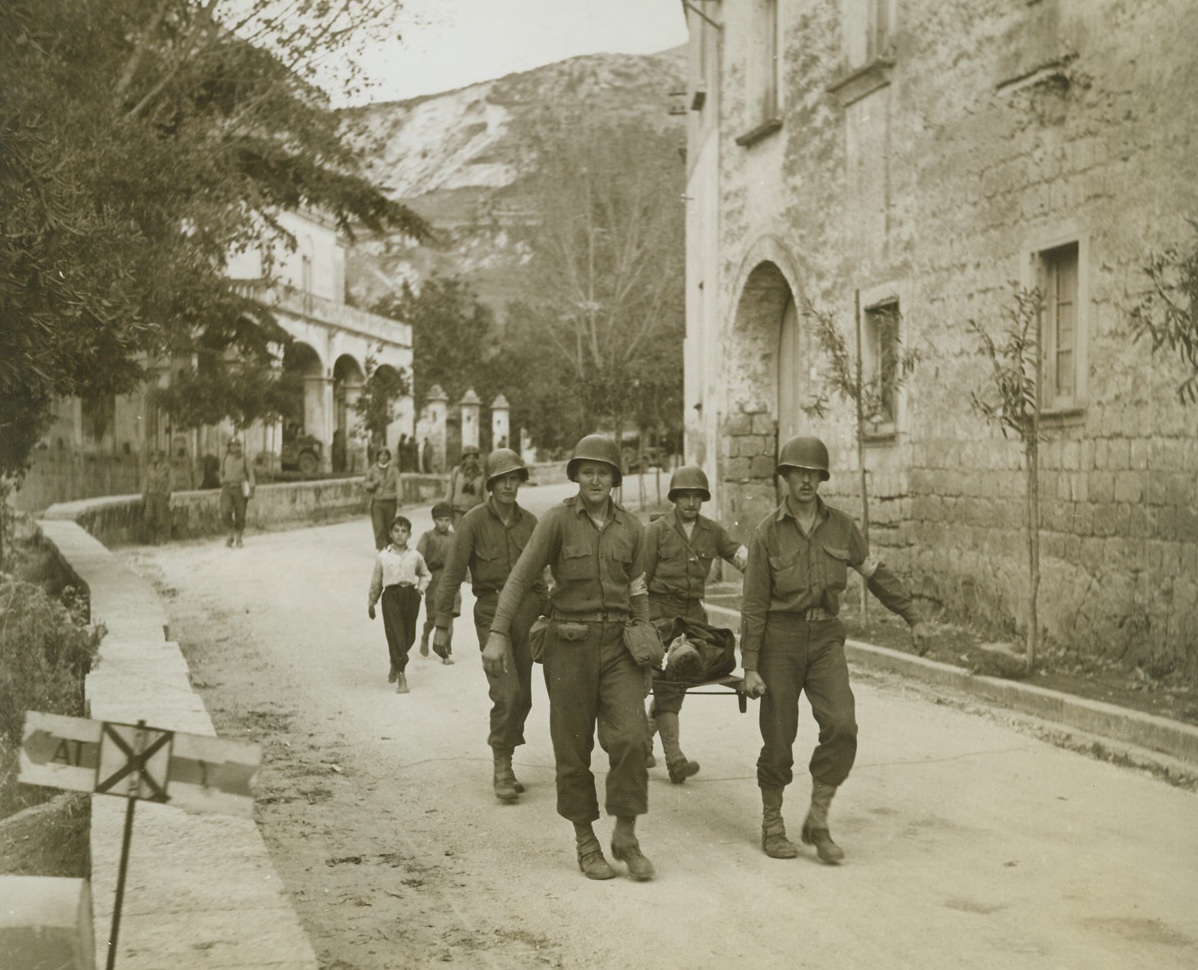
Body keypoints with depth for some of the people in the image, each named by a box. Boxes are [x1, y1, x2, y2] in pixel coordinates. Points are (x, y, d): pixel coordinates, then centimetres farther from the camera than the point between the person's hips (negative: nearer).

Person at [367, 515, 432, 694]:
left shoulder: (415, 556, 7)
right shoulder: (383, 556, 4)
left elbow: (426, 575, 23)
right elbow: (376, 581, 12)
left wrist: (420, 588, 5)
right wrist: (371, 602, 17)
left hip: (410, 595, 2)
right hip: (391, 595, -2)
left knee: (409, 636, 8)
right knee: (395, 634, -11)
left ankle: (395, 664, 38)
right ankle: (401, 677, -12)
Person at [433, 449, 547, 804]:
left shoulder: (529, 522, 7)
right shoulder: (475, 520, -5)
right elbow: (452, 574, -5)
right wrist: (442, 624, -8)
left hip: (526, 612, 5)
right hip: (491, 612, -5)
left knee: (523, 698, 8)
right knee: (507, 692, -16)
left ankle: (503, 766, 22)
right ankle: (502, 769, -5)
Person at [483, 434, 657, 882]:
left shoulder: (630, 528, 7)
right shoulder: (558, 519, -4)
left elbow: (637, 593, 14)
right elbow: (520, 578, -6)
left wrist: (645, 651, 12)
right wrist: (498, 634, -15)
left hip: (618, 643, 2)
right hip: (569, 644, -2)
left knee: (629, 737, -11)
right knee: (573, 747, 4)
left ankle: (626, 836, 4)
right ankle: (585, 842, 17)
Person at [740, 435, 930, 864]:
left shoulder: (840, 526, 3)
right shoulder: (768, 532, -5)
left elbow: (876, 574, 15)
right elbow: (754, 603, -4)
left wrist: (913, 617, 14)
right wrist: (750, 666, -8)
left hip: (825, 637, 3)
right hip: (780, 638, -2)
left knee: (841, 725, -14)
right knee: (778, 737, 1)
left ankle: (817, 821, 0)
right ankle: (772, 825, 20)